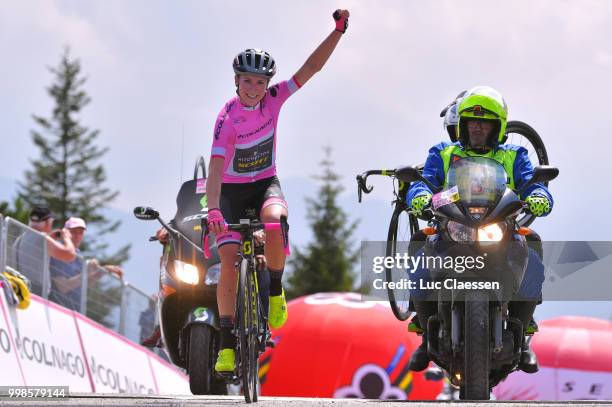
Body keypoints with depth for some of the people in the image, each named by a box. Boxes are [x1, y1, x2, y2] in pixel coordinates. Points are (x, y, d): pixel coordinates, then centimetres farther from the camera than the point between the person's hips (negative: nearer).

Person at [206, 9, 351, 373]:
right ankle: (228, 344, -10)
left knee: (274, 220, -35)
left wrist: (339, 30, -21)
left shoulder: (273, 99, -11)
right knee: (229, 261, -15)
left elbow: (311, 69, -12)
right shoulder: (228, 118, -22)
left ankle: (275, 292, -14)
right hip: (233, 189, -2)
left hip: (266, 183, 2)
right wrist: (213, 210, -45)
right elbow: (216, 168, -31)